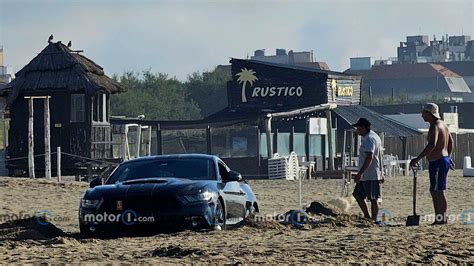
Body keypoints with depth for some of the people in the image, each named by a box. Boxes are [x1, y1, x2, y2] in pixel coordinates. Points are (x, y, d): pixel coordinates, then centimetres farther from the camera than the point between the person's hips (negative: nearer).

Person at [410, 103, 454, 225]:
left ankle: (442, 219, -7)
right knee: (434, 191, 14)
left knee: (439, 191, -8)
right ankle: (438, 218, 16)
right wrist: (448, 157, 38)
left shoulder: (434, 127, -17)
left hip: (437, 162, -10)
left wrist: (418, 158, -33)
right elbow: (450, 141, 27)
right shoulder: (442, 124, 15)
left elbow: (432, 145, -32)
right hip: (444, 159, 10)